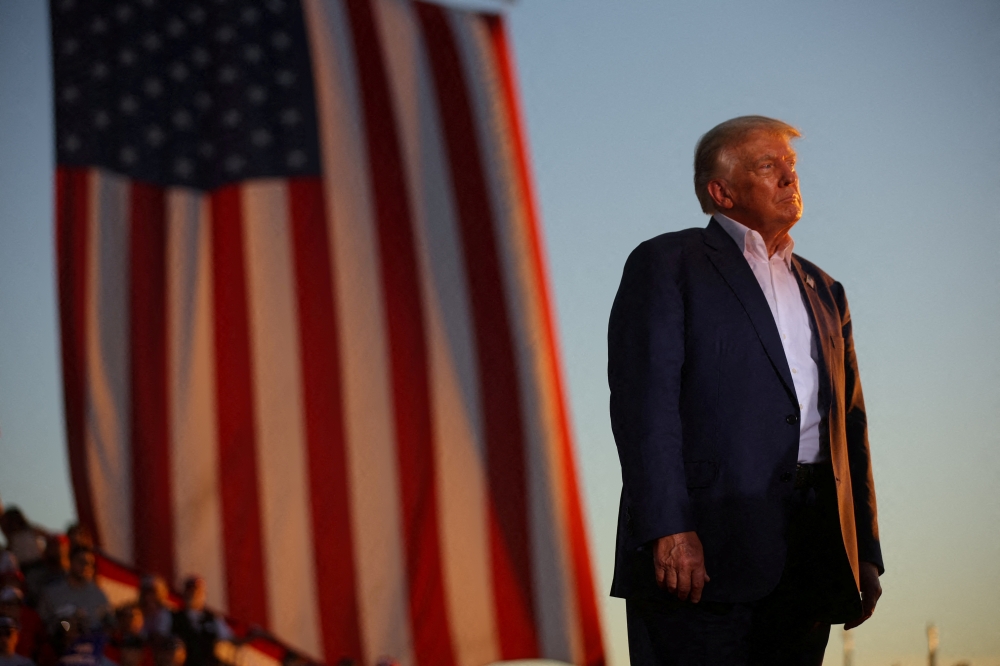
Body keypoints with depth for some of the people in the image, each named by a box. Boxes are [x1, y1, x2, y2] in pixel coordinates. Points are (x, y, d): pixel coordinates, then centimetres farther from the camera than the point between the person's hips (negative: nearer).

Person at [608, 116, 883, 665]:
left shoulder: (823, 291, 25)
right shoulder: (666, 264, 5)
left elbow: (850, 426, 22)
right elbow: (644, 404, -7)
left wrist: (866, 556, 14)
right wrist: (668, 529, -18)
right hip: (704, 552, -6)